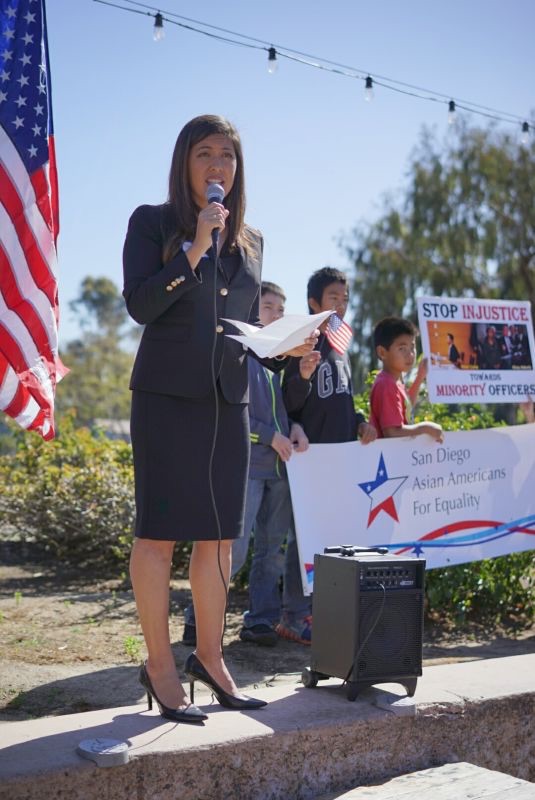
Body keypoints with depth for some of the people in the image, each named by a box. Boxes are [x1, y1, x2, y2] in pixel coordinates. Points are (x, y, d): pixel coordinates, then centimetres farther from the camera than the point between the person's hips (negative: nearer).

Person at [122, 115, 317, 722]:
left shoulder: (249, 240, 16)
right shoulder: (151, 222, 1)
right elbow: (140, 305, -10)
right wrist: (195, 247, -16)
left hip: (227, 397, 5)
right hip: (166, 394, -5)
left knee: (220, 532, 7)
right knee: (159, 528, -3)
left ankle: (209, 655, 21)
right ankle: (159, 664, 8)